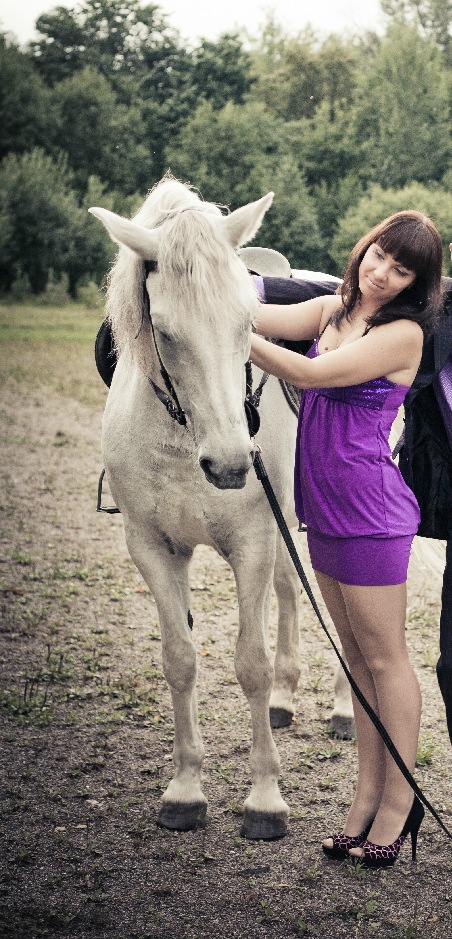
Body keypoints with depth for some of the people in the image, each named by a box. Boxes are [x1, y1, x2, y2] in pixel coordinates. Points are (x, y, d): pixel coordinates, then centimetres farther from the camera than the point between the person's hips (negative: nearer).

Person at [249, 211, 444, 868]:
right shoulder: (332, 309, 9)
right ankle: (367, 799, 23)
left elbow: (309, 374, -21)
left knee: (384, 659, 3)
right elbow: (257, 316, -2)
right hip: (325, 511, 8)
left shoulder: (403, 332, -13)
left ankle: (399, 802, 16)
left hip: (370, 513, -8)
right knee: (358, 660, 14)